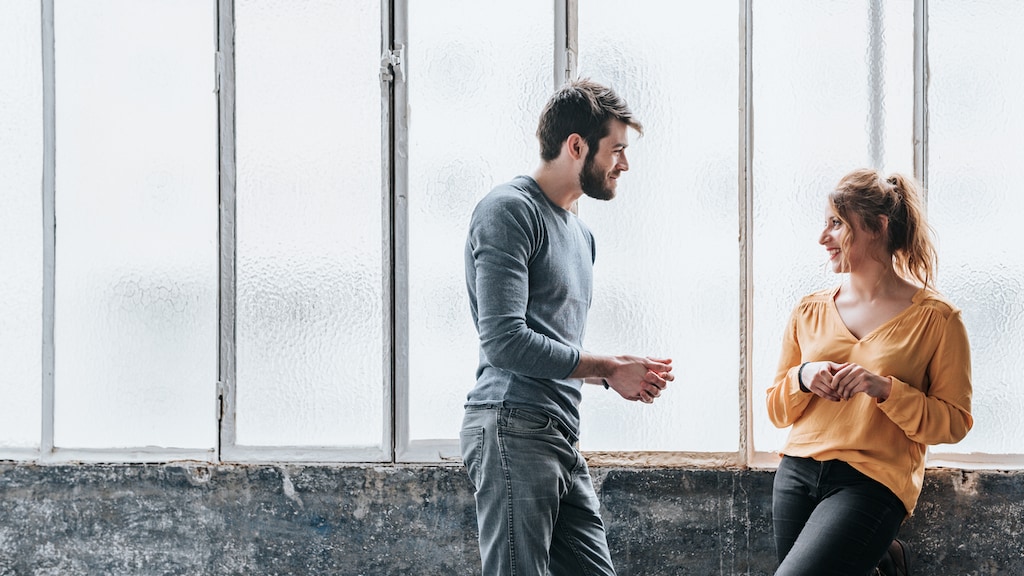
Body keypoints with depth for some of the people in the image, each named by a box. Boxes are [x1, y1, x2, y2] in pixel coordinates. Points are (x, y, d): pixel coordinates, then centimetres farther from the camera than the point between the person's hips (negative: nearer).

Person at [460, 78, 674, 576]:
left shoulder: (580, 233, 24)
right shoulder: (510, 209, -6)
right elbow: (505, 341, -16)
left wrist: (622, 375, 6)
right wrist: (607, 368, -9)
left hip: (561, 440, 9)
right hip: (513, 428, -9)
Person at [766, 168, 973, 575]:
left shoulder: (936, 318, -2)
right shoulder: (810, 312, 9)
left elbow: (954, 423, -5)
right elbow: (777, 411, 15)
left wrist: (884, 388, -17)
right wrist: (802, 378, -6)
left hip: (872, 483, -5)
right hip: (797, 476, 6)